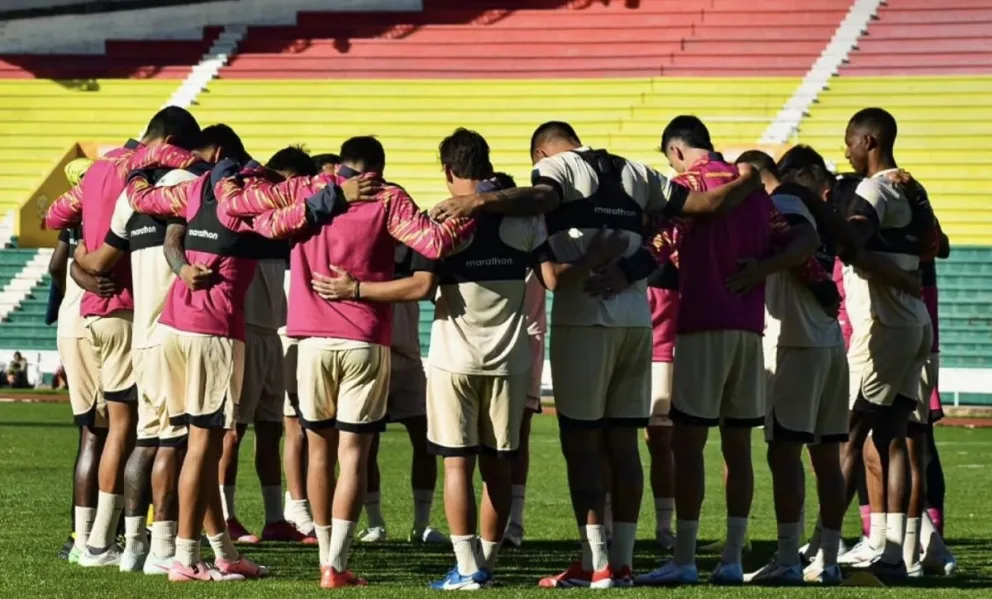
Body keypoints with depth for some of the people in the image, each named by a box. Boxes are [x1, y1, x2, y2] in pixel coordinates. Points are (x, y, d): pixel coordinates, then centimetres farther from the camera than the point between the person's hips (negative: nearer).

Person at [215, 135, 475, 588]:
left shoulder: (305, 190, 7)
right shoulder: (388, 199, -1)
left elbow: (234, 200, 8)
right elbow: (435, 243, -13)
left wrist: (229, 182, 29)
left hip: (313, 339, 2)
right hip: (366, 343, -2)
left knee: (320, 450, 14)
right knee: (353, 455, 1)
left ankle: (326, 558, 18)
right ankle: (336, 566, -6)